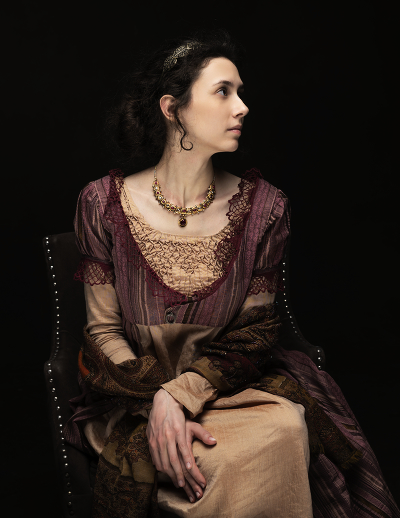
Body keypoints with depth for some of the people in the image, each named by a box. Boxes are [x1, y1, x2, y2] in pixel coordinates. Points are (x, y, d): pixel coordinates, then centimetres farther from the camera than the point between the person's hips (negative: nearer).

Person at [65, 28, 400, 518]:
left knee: (286, 429, -28)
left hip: (232, 382, 3)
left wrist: (180, 394, -19)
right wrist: (159, 402, -21)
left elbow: (256, 328, -3)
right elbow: (104, 331, -4)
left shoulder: (263, 206, -4)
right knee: (233, 462, -29)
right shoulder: (104, 202, -6)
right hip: (132, 392, -2)